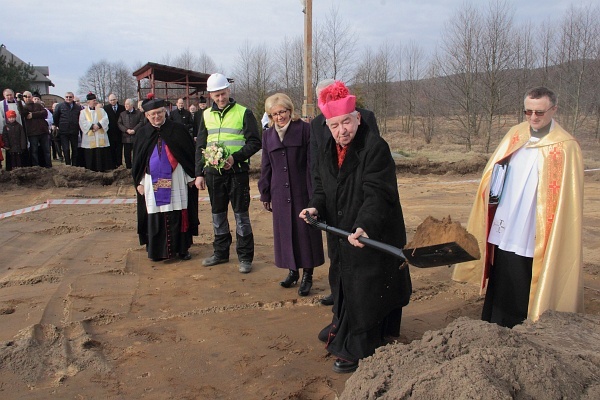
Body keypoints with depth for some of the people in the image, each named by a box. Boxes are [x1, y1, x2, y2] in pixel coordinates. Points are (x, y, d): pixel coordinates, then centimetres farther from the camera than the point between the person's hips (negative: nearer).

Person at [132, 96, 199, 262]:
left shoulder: (177, 130, 1)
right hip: (153, 182, 2)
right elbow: (137, 161, 12)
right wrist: (139, 182, 7)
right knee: (155, 216, 3)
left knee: (178, 215, 1)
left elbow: (190, 153, 4)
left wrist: (191, 177, 1)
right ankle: (156, 250, 14)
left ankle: (181, 248, 12)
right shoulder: (142, 134, 8)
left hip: (176, 180, -2)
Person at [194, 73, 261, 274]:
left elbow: (254, 142, -5)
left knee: (241, 214, 0)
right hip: (213, 172, 5)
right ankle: (220, 252, 27)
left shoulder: (243, 113, -3)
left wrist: (235, 157, -19)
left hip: (237, 171, -4)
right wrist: (199, 173, 7)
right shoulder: (206, 115, 11)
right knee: (218, 214, 13)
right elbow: (200, 146, 14)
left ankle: (245, 257, 9)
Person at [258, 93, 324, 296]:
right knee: (285, 231, 10)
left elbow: (312, 163, -8)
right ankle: (292, 270, 25)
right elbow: (266, 167, 15)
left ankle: (307, 275, 12)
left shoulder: (304, 129, -6)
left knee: (305, 231, 1)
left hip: (302, 191, -4)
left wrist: (313, 192, -12)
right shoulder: (268, 135, 10)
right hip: (280, 193, 5)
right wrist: (265, 194, 13)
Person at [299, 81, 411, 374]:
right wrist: (315, 207, -7)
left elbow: (377, 194, -27)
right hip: (340, 234, 7)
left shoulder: (376, 148, -20)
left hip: (372, 237, -7)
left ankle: (357, 349, 20)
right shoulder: (327, 150, 3)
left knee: (363, 290, 3)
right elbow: (321, 184, 13)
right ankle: (341, 327, 44)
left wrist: (364, 226, -41)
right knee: (342, 283, 22)